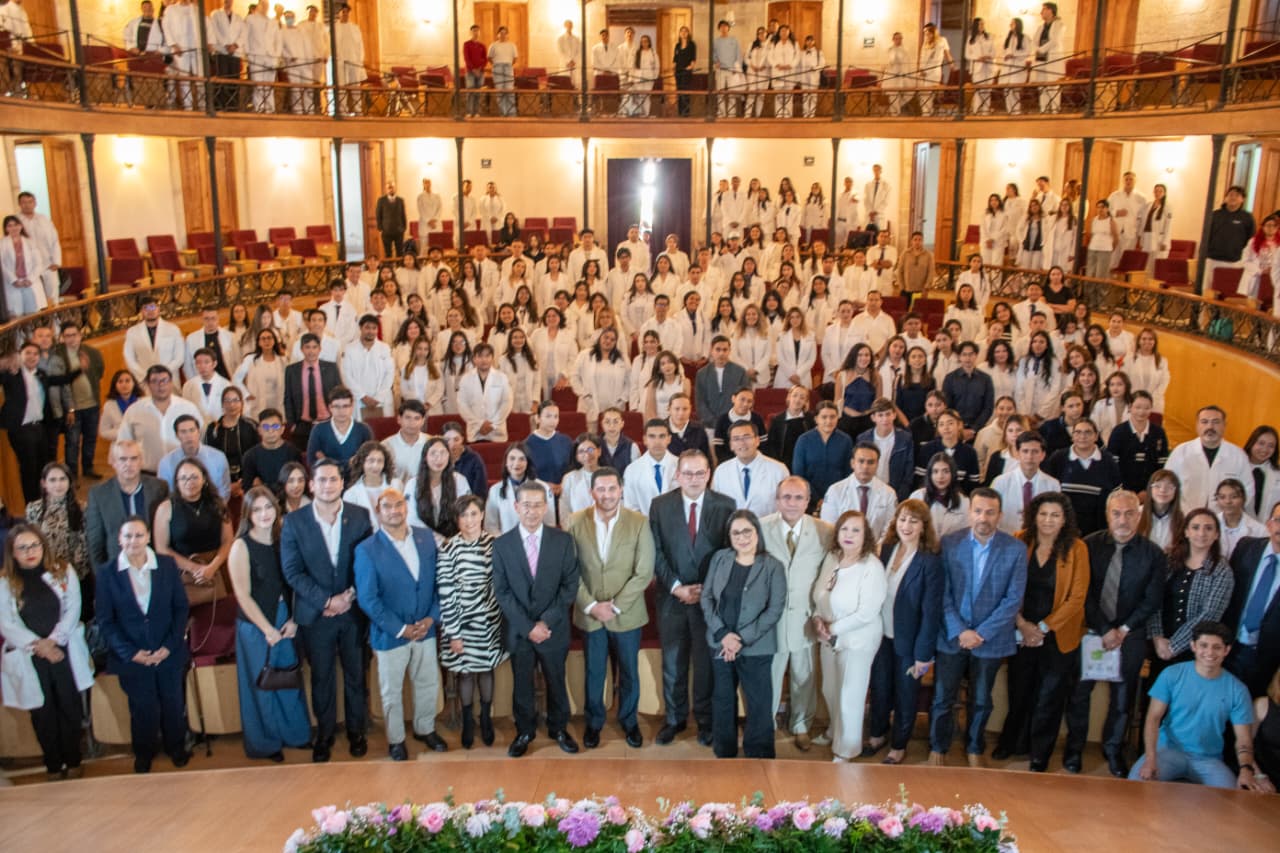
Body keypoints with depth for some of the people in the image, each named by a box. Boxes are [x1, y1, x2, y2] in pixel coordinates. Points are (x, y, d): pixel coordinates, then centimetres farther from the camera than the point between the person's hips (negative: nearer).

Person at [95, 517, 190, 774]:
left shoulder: (167, 565, -4)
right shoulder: (106, 572, -7)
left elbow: (181, 608, 0)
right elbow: (104, 619, -5)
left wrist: (169, 646, -9)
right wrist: (130, 653, -12)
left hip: (168, 654, 1)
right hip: (133, 657, -1)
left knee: (173, 704, 15)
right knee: (143, 709, 11)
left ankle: (177, 748, 38)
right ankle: (143, 755, 36)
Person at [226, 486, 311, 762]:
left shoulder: (282, 540, 0)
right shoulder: (241, 546, -13)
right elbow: (243, 596, -12)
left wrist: (293, 620, -8)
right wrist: (267, 629, -11)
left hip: (286, 622, 4)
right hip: (257, 625, -4)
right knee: (262, 685, 10)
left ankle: (295, 733, 34)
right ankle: (266, 743, 28)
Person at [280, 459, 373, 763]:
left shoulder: (360, 517, -4)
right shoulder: (294, 522, -7)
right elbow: (292, 571, -9)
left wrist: (351, 596, -12)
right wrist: (327, 601, -15)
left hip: (353, 611, 1)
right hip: (315, 615, -1)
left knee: (356, 675, 13)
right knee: (322, 677, 13)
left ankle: (356, 731, 31)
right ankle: (324, 734, 31)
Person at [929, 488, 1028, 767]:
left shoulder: (1015, 549, -8)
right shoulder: (949, 543, -6)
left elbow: (1013, 598, -9)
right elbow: (943, 593, -5)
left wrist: (981, 633, -13)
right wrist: (959, 631, -14)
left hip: (990, 638, 0)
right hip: (952, 636, 0)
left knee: (981, 701, 16)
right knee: (942, 698, 7)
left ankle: (974, 749, 36)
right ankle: (937, 748, 26)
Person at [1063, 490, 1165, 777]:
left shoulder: (1153, 554, -5)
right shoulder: (1089, 546, -7)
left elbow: (1152, 600, -2)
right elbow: (1084, 594, -6)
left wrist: (1123, 630, -9)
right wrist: (1104, 630, -11)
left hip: (1130, 635, 1)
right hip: (1090, 631, -1)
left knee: (1123, 696, 11)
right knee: (1079, 691, 6)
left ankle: (1113, 749, 29)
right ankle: (1074, 748, 22)